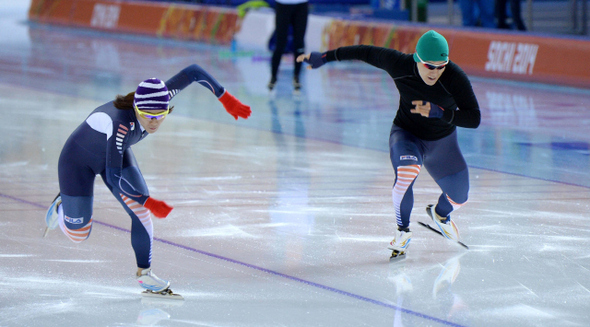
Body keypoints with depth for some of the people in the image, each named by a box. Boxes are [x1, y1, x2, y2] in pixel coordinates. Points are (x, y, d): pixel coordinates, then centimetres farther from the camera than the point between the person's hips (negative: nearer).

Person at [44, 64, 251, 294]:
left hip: (115, 153, 6)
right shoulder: (122, 124, -44)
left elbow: (193, 72, -15)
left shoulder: (158, 98, -28)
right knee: (78, 235, 4)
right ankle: (61, 206, 38)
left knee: (141, 213, -8)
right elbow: (113, 177, -37)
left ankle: (144, 273, 12)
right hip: (78, 160, -6)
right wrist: (148, 201, -29)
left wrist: (226, 98, -15)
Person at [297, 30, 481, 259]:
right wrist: (325, 57, -5)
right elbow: (366, 53, -11)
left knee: (458, 197, 12)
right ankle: (403, 231, -12)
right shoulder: (399, 65, -27)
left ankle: (440, 214, 51)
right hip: (407, 135, -2)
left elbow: (474, 118, -29)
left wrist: (438, 112, -43)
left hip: (442, 142, 2)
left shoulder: (455, 78, -29)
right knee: (407, 169, -34)